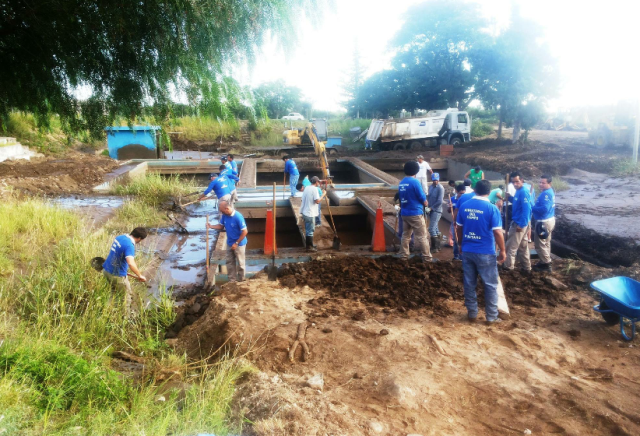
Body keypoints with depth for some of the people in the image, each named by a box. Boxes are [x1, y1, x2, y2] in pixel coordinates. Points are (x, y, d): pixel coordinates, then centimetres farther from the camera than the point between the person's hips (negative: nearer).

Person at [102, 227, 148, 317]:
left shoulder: (119, 237, 1)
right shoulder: (129, 245, -26)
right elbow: (131, 263, -39)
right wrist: (139, 275, -27)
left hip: (106, 270, 8)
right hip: (117, 275, -8)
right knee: (127, 295, 12)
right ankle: (125, 317, 22)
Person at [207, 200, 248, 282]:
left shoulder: (238, 217, -27)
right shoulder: (224, 215, -6)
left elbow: (245, 232, -24)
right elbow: (221, 226, 8)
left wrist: (236, 243, -19)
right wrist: (211, 226, -11)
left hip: (239, 244, -7)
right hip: (229, 243, 7)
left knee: (240, 262, 8)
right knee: (229, 262, 14)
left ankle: (240, 280, 24)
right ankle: (232, 279, 27)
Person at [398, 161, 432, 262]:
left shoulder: (401, 183, 6)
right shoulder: (415, 181, -15)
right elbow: (423, 198, -10)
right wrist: (426, 204, 9)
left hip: (404, 213, 7)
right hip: (415, 213, -7)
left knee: (406, 235, 14)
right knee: (422, 236, -1)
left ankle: (404, 256, 16)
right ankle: (427, 258, 2)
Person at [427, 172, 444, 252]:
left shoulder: (440, 188, -14)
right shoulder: (431, 186, 9)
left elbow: (439, 201, -18)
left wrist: (431, 207, -14)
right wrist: (427, 206, 1)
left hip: (436, 211, -8)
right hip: (431, 210, 8)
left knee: (432, 229, -12)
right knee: (435, 228, 14)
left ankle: (435, 247, -6)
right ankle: (437, 246, 24)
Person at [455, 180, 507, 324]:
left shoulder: (464, 206, 1)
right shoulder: (492, 208, -12)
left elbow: (458, 228, 9)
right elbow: (497, 232, -13)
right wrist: (502, 251, -2)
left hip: (467, 251, 4)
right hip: (485, 253, -4)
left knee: (469, 284, 13)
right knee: (490, 285, 9)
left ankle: (472, 313, 22)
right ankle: (491, 316, 15)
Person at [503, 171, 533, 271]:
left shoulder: (523, 192, -22)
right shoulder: (519, 190, 8)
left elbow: (526, 209, -26)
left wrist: (521, 225, -24)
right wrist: (509, 198, 7)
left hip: (520, 223, -10)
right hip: (520, 222, 10)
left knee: (511, 246, 2)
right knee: (523, 246, 18)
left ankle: (508, 265, 14)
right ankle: (526, 266, 28)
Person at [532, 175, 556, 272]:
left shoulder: (546, 194, -25)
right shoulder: (550, 191, 9)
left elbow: (544, 209, -33)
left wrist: (532, 208, -20)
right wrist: (534, 207, 4)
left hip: (544, 222, -11)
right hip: (550, 219, 11)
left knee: (540, 243, 0)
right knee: (546, 242, 22)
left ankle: (546, 264, 9)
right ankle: (545, 261, 34)